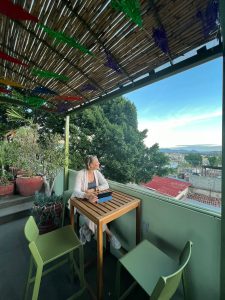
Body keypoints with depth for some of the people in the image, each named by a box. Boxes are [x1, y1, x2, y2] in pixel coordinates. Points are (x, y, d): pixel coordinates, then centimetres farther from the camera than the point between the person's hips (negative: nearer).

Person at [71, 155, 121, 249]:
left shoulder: (97, 172, -7)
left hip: (92, 199, 4)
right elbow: (76, 191, -30)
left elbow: (106, 185, -12)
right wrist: (87, 196, -50)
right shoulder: (80, 174, -22)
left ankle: (86, 228, 5)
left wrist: (92, 190, -24)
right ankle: (108, 233, -8)